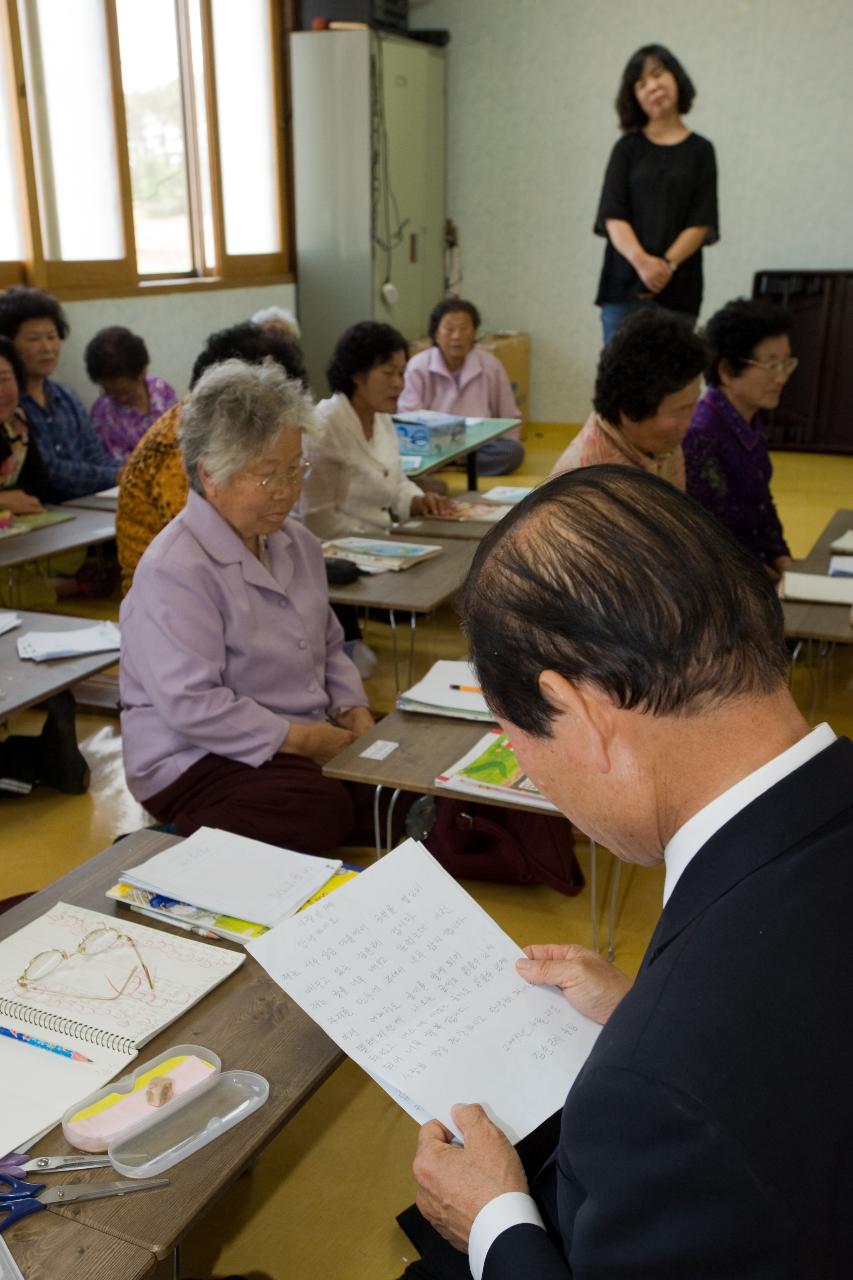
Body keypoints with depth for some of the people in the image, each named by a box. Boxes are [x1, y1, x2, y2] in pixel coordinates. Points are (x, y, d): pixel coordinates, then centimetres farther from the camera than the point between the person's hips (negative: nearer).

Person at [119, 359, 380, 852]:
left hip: (312, 736, 8)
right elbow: (191, 705, -24)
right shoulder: (174, 571, -18)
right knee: (328, 812, -30)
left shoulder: (297, 543, 9)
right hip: (199, 759, -7)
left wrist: (354, 710, 0)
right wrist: (299, 739, -22)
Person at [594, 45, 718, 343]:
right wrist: (642, 261, -18)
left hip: (678, 288, 0)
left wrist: (667, 264, -14)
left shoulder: (700, 150, 9)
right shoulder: (627, 148, 10)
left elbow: (701, 223, 2)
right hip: (624, 285, 0)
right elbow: (612, 216, -1)